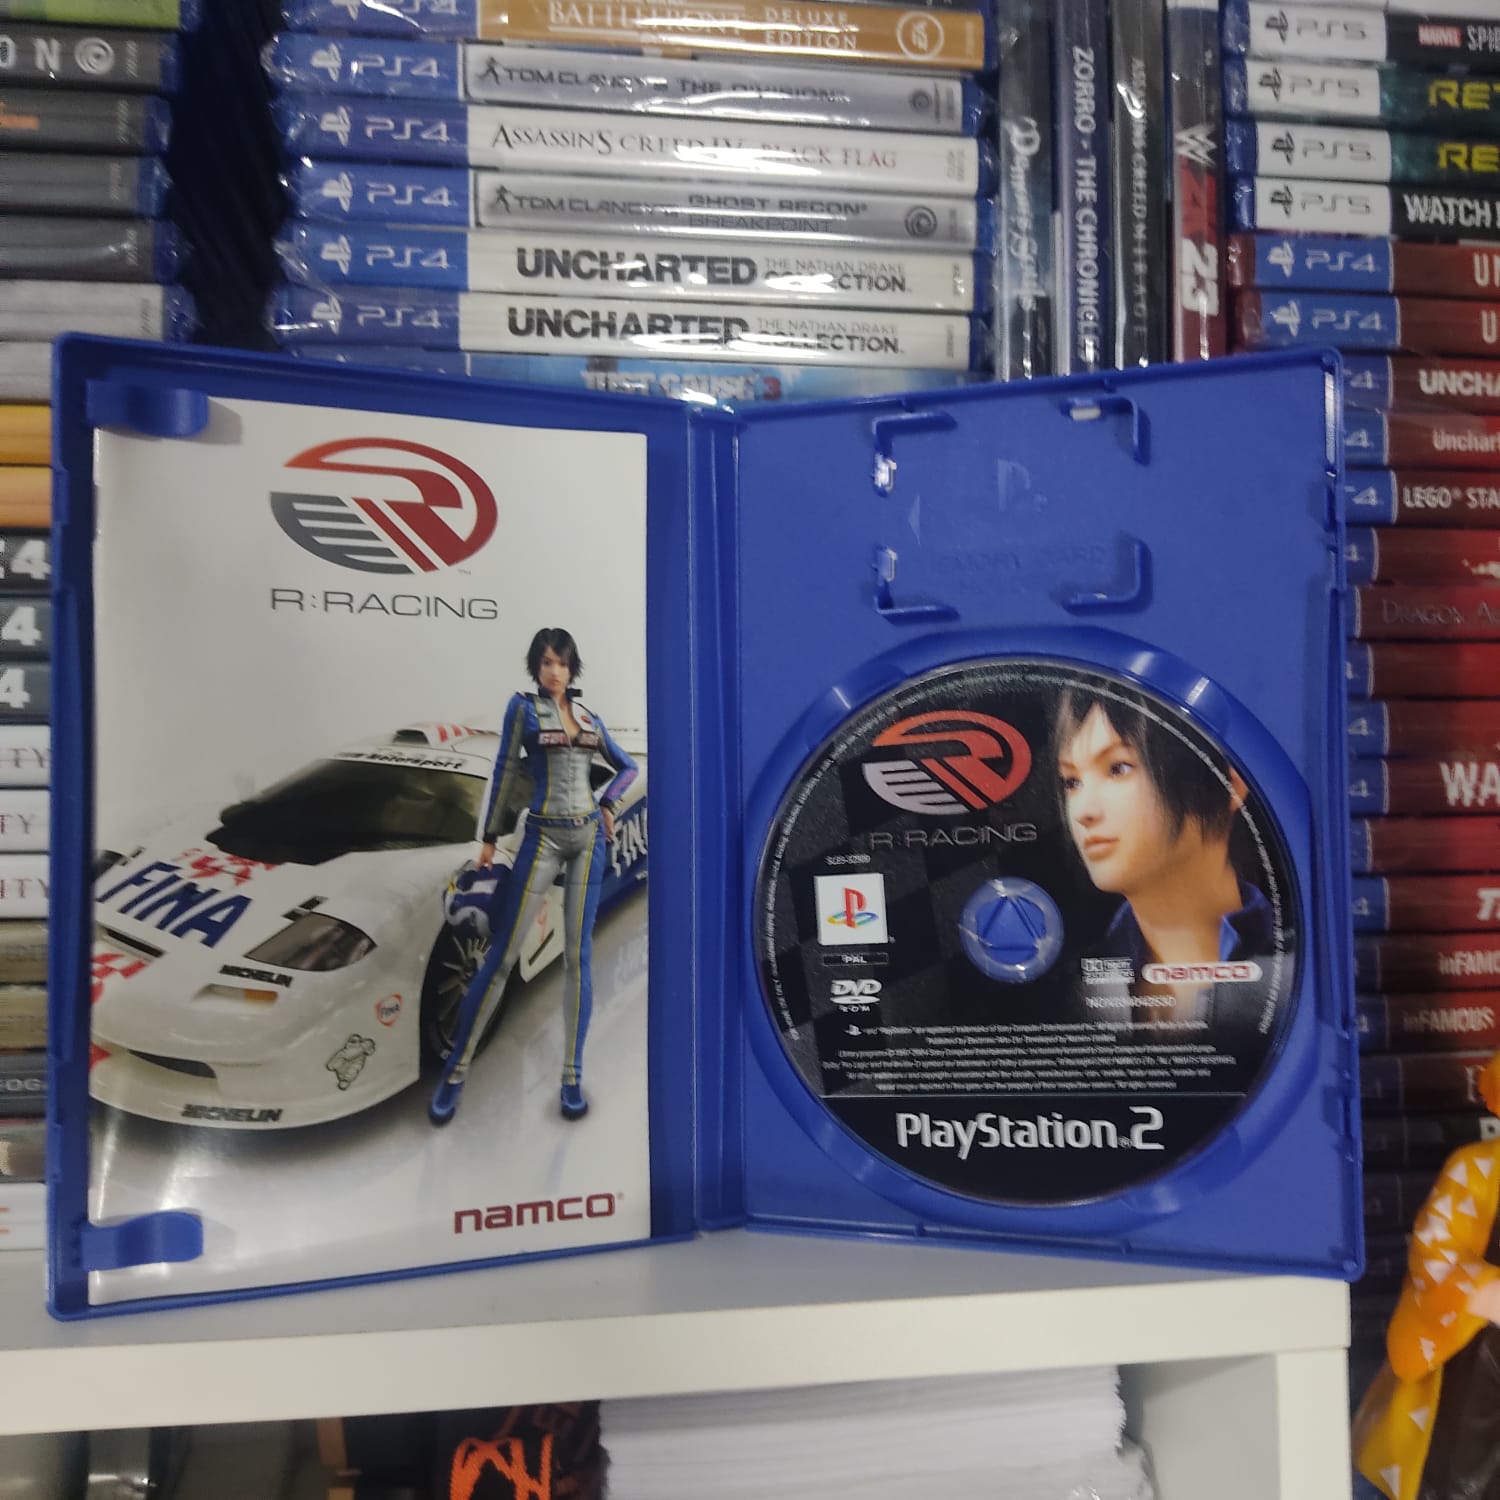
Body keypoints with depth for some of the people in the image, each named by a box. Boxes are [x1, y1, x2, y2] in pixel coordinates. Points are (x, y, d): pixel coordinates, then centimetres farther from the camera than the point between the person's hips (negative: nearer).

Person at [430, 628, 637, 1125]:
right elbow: (506, 770, 0)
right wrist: (489, 837, 1)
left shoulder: (588, 716, 11)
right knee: (503, 955, -3)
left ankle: (572, 1077, 9)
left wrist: (608, 805, 6)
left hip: (589, 836, 4)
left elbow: (626, 765, 22)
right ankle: (456, 1069, 7)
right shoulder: (523, 706, 0)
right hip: (544, 837, -4)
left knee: (577, 956, 3)